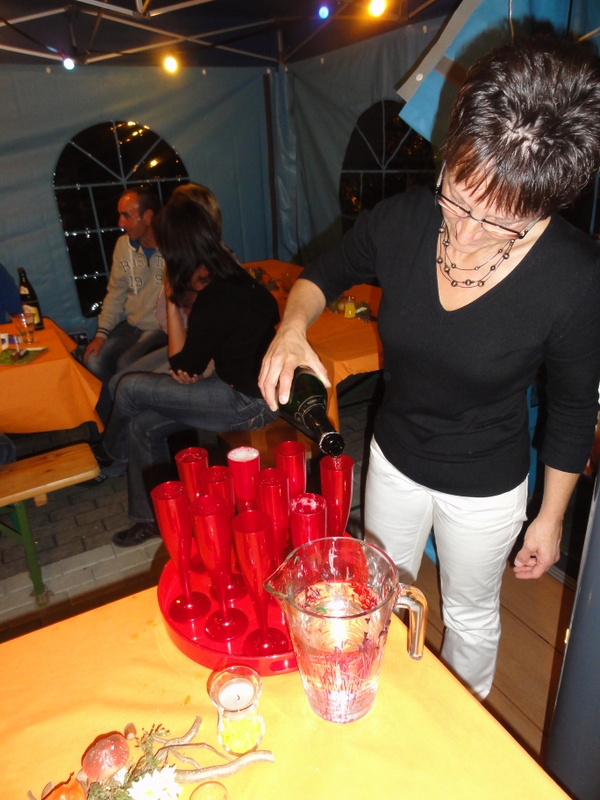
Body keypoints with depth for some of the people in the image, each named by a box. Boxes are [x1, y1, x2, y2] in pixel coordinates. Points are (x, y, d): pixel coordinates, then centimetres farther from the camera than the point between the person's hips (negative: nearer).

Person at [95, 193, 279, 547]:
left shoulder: (216, 298, -25)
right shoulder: (230, 276, 5)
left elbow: (183, 365, -11)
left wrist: (172, 302, -8)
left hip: (251, 402, -9)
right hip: (247, 388, 9)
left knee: (130, 388, -4)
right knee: (143, 426, 8)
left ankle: (109, 451, 29)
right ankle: (150, 519, 22)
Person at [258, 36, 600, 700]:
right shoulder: (402, 221, -19)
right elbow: (322, 276, -1)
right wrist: (292, 327, -24)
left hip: (485, 489, -3)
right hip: (393, 458, 4)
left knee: (470, 618, 24)